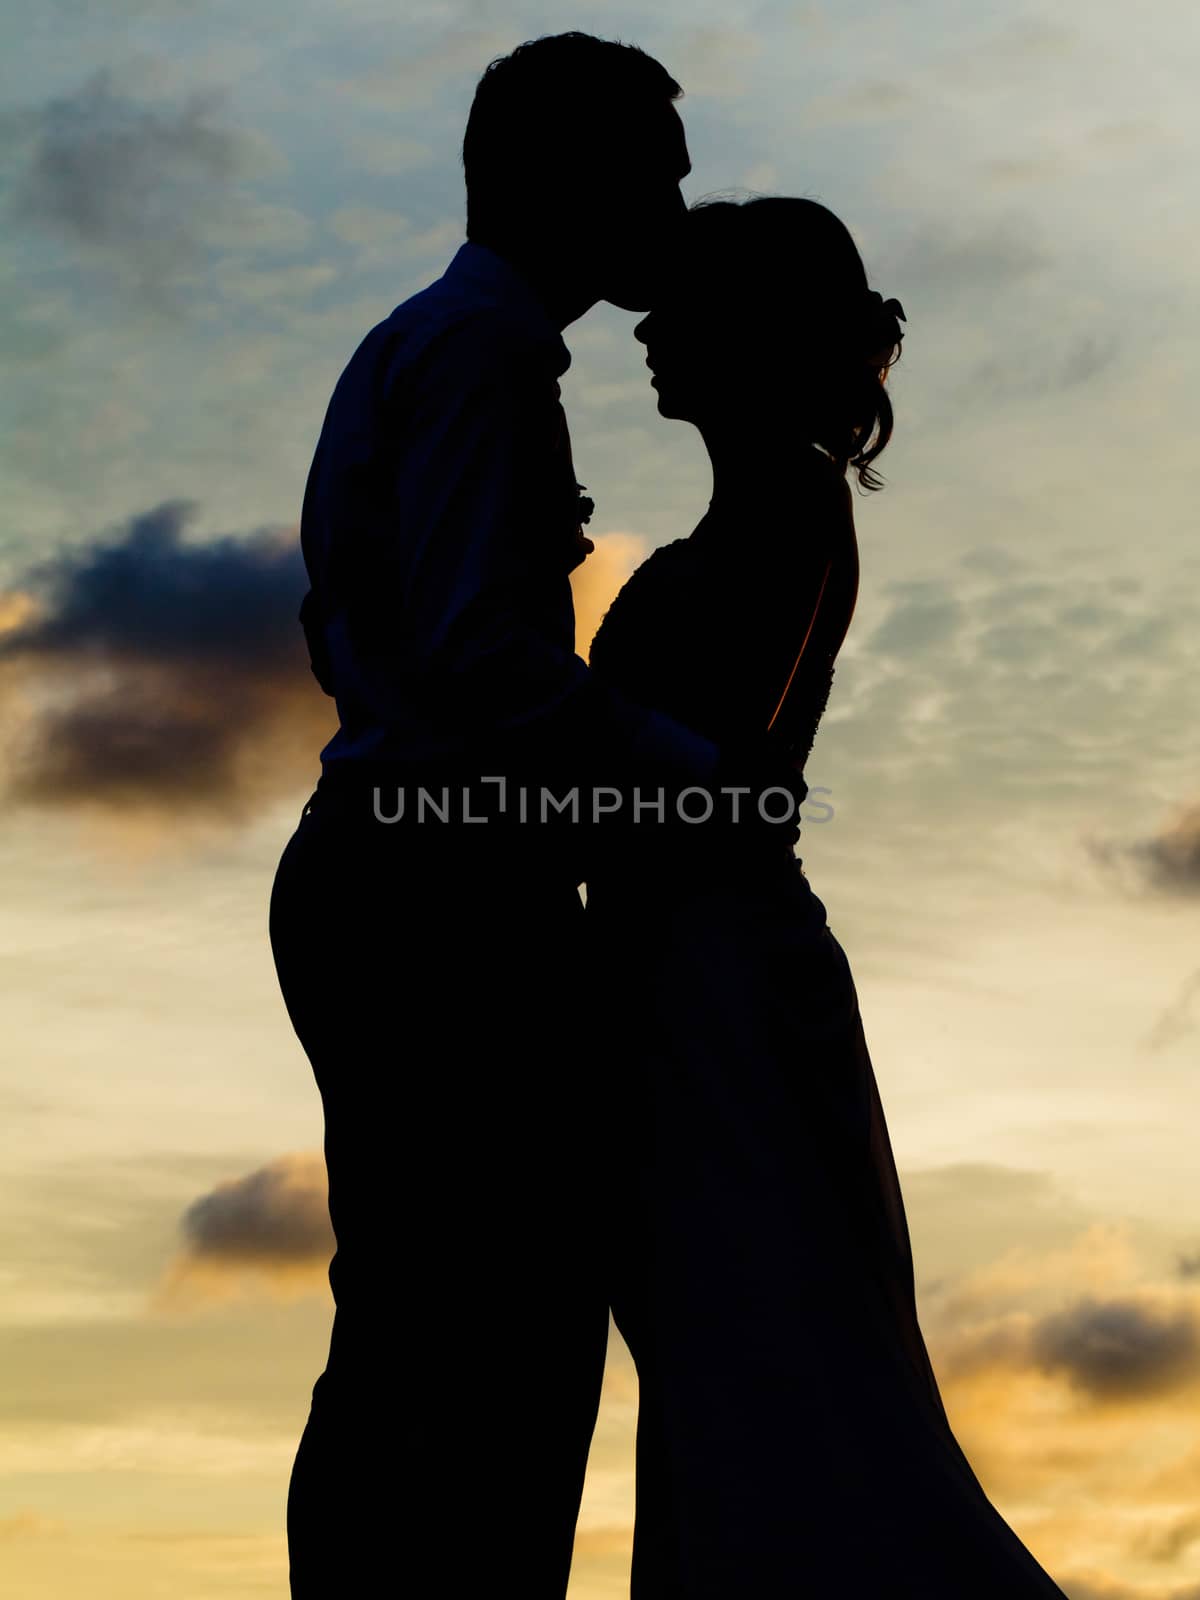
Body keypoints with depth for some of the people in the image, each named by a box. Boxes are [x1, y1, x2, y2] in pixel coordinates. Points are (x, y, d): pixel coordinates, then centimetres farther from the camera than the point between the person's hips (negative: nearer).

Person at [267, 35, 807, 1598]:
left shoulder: (404, 349, 22)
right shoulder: (479, 347, -9)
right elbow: (480, 649, -20)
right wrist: (700, 766, -12)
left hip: (363, 881, 10)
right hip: (451, 897, -10)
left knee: (397, 1348, 10)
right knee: (524, 1343, -11)